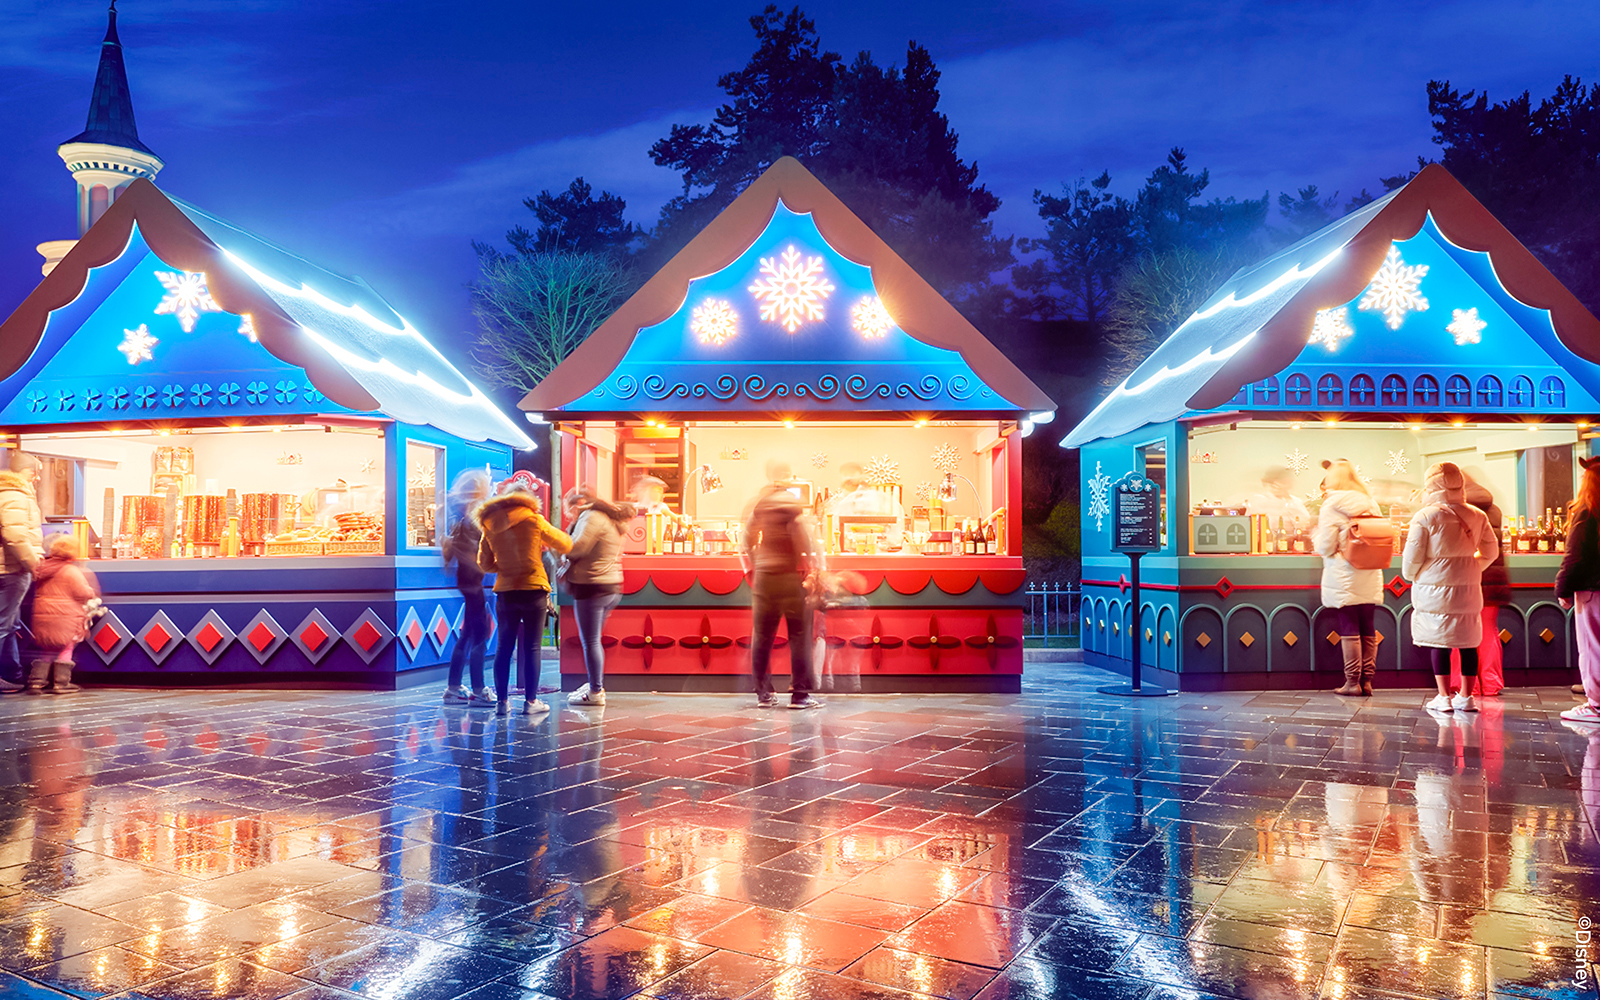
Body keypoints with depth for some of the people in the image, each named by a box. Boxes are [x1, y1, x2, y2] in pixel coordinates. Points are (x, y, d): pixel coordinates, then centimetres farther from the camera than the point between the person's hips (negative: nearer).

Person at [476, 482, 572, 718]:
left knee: (504, 647, 9)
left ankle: (502, 701, 10)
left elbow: (485, 563, 11)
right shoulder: (534, 520, -5)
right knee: (532, 648, 2)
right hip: (534, 590, -3)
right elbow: (566, 545, 3)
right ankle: (531, 701, 4)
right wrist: (544, 542, 22)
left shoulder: (490, 526, 5)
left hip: (505, 592, 3)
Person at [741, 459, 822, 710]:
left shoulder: (757, 503, 7)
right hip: (789, 576, -5)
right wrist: (805, 565, -3)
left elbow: (745, 542, 11)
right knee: (798, 635, 1)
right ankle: (800, 693, 1)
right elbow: (803, 539, -16)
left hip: (762, 576, 5)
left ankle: (763, 693, 12)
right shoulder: (790, 502, -9)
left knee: (762, 635, 9)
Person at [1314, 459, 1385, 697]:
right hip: (1370, 579, 5)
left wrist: (1315, 536, 9)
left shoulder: (1331, 506, -8)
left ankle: (1353, 681, 2)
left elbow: (1326, 547, -11)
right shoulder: (1370, 503, 9)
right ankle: (1367, 680, 13)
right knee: (1368, 631, 9)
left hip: (1344, 581, -5)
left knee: (1349, 631, -1)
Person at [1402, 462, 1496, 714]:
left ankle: (1444, 696, 5)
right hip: (1469, 589, 4)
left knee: (1438, 641, 4)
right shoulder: (1477, 516, 3)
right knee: (1468, 642, 11)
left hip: (1434, 589, -3)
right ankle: (1466, 696, 16)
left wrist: (1411, 576, 11)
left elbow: (1412, 557, -9)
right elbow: (1490, 552, 12)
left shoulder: (1425, 517, -11)